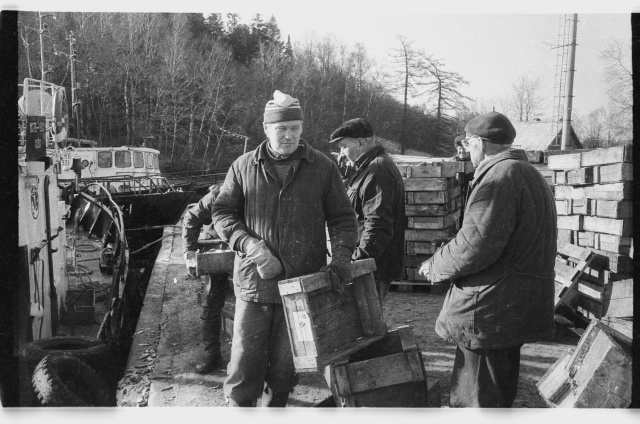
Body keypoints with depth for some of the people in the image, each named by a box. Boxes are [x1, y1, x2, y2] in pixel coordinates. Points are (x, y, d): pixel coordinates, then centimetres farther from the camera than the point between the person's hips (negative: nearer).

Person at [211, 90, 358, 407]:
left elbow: (342, 217, 5)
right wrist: (249, 244, -12)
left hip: (303, 283, 0)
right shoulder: (244, 167, 2)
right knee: (245, 362, 5)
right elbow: (221, 212, 5)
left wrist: (341, 255, -14)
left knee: (285, 366, 12)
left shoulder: (322, 168, 1)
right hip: (254, 282, 0)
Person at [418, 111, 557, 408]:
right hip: (517, 310, 11)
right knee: (501, 393, 23)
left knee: (476, 400, 0)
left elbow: (475, 244, -26)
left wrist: (434, 266, -9)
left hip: (490, 313, -11)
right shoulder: (530, 174, 16)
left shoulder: (498, 177, -17)